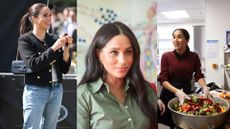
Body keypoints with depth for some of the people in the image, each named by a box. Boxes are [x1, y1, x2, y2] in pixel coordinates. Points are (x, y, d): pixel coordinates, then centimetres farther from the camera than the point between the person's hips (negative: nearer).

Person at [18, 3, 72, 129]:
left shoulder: (54, 38, 5)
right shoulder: (25, 39, -3)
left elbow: (64, 69, 4)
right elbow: (34, 64, -17)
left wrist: (66, 48, -9)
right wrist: (54, 48, -20)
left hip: (56, 91, 4)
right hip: (35, 91, -4)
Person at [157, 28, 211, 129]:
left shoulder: (194, 56, 0)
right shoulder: (166, 56, -8)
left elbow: (198, 75, -3)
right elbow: (163, 79, -13)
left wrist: (205, 87, -24)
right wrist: (177, 91, -28)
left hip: (187, 93, 2)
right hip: (169, 94, -2)